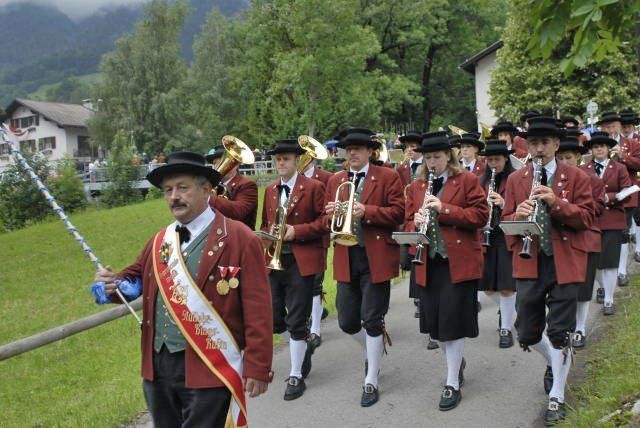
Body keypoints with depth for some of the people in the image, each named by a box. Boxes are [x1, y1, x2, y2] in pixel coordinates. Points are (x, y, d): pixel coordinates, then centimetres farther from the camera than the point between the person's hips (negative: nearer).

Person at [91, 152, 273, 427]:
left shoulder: (239, 239, -9)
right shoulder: (159, 242, 11)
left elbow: (257, 309, -11)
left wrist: (257, 368, -13)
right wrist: (114, 283, -3)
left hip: (209, 371, -6)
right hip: (157, 366, 6)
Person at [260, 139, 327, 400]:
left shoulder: (313, 187, -3)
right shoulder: (270, 190, 14)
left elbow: (324, 220, -6)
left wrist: (297, 231, -16)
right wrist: (268, 237, 0)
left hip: (302, 261, -6)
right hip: (274, 260, 6)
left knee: (297, 320, -2)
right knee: (273, 317, 8)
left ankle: (296, 376, 12)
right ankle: (303, 347, 36)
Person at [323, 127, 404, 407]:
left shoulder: (388, 177, 0)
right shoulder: (335, 180, 13)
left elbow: (398, 213, -8)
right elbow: (326, 221, 13)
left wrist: (366, 211, -20)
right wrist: (330, 213, -10)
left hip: (376, 257, -4)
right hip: (345, 259, 5)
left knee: (372, 320, 0)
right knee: (346, 321, 8)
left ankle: (371, 381, 15)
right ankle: (373, 349, 40)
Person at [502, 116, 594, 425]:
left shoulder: (576, 177, 1)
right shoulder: (515, 179, 7)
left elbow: (586, 217, -5)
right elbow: (506, 222, 6)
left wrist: (556, 202, -21)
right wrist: (517, 216, -18)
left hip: (564, 264, -2)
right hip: (529, 264, 2)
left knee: (560, 332, 2)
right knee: (527, 333, 7)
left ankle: (557, 397, 17)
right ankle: (555, 362, 40)